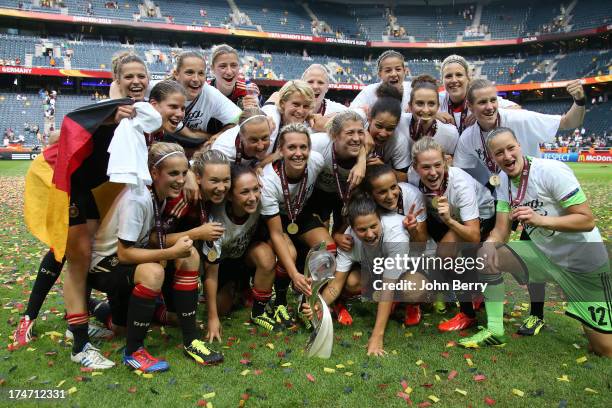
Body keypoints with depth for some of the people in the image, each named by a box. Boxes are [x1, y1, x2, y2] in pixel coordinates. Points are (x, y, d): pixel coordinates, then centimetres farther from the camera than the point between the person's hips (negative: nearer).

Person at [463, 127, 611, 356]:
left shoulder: (552, 171, -22)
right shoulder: (504, 182, -3)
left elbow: (587, 221, -22)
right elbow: (501, 230, -3)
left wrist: (539, 219, -35)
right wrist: (489, 244, -25)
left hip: (582, 261, -5)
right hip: (542, 253, 5)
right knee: (486, 255, -13)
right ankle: (495, 331, -2)